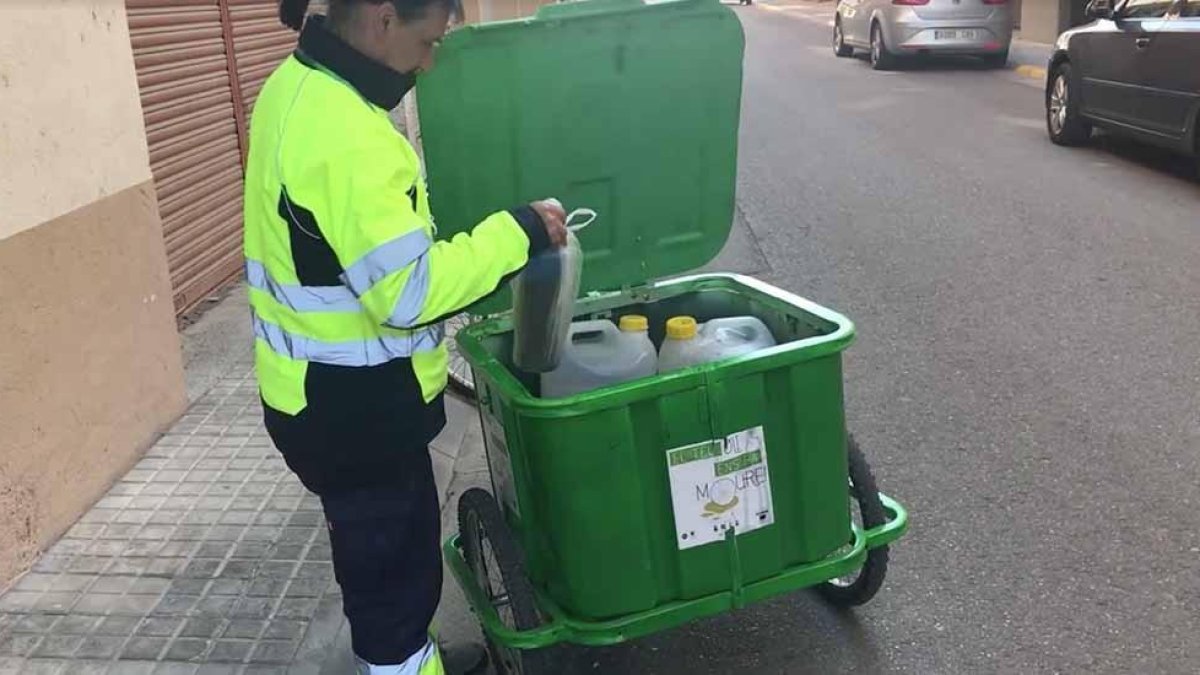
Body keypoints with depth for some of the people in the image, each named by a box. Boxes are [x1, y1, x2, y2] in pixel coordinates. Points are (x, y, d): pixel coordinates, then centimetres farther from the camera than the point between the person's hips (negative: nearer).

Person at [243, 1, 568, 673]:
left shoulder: (301, 85, 5)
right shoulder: (345, 133, -28)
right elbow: (409, 290, -29)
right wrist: (520, 231, -20)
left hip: (328, 389, 10)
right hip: (351, 403, -10)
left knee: (385, 547, 26)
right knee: (391, 558, 9)